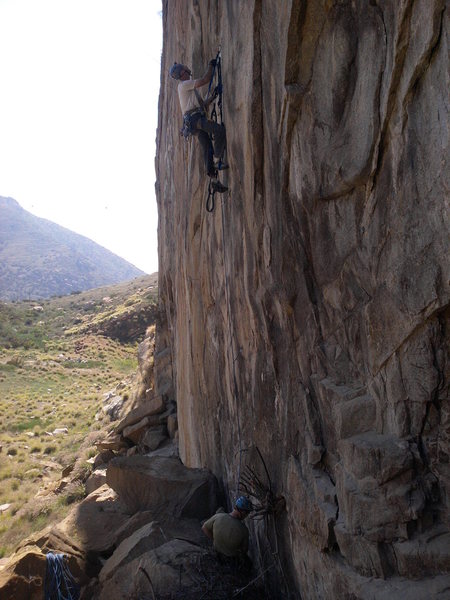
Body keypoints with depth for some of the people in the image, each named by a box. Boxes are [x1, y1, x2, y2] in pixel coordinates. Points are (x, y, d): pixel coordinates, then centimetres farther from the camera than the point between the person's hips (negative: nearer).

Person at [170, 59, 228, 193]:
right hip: (194, 117, -9)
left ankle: (214, 181, -2)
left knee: (207, 149, 1)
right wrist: (211, 66, 4)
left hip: (193, 122, 9)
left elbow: (202, 104, 33)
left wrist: (213, 96, 26)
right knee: (221, 130, -24)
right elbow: (205, 80, -10)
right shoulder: (184, 84, 0)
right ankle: (217, 161, -25)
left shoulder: (188, 88, 32)